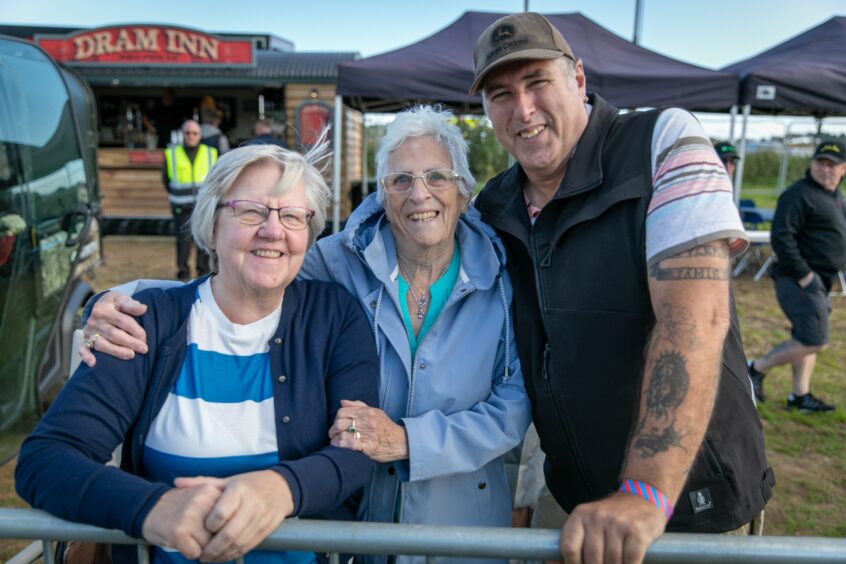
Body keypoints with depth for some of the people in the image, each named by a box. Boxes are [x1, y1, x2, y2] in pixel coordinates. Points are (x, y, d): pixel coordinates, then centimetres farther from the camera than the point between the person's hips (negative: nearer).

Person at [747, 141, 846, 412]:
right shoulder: (799, 194, -15)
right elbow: (781, 236, -23)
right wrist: (802, 274, -22)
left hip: (818, 281, 10)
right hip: (800, 280, -10)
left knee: (806, 339, 14)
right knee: (814, 342, -12)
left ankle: (800, 395, 23)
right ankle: (757, 368, 1)